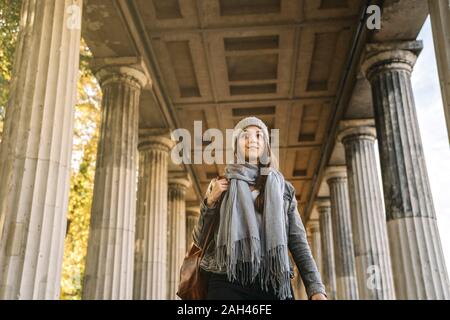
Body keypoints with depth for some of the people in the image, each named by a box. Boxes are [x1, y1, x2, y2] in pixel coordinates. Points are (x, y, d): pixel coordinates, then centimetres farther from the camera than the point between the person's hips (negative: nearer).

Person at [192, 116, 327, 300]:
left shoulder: (282, 187, 14)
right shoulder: (220, 186, 13)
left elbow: (298, 241, 7)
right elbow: (200, 240, 10)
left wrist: (316, 288, -5)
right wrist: (210, 201, -3)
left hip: (275, 283, 1)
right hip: (228, 282, -1)